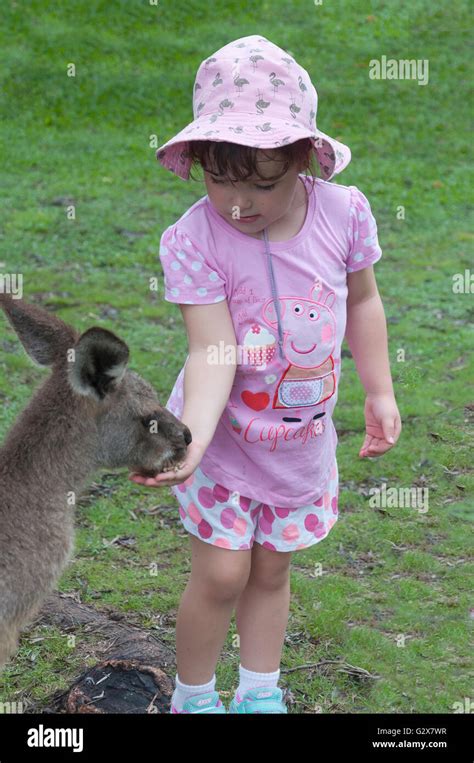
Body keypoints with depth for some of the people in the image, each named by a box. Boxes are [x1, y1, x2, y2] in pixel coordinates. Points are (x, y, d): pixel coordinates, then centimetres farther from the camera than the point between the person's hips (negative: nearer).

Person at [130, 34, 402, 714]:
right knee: (223, 574, -1)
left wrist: (380, 393, 5)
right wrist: (189, 439, -44)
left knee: (271, 569, 17)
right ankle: (193, 697, 26)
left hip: (301, 434, 3)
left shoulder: (344, 211, -15)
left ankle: (260, 694, 39)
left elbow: (362, 302, 3)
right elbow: (212, 352, -29)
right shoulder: (193, 239, -24)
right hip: (224, 432, -3)